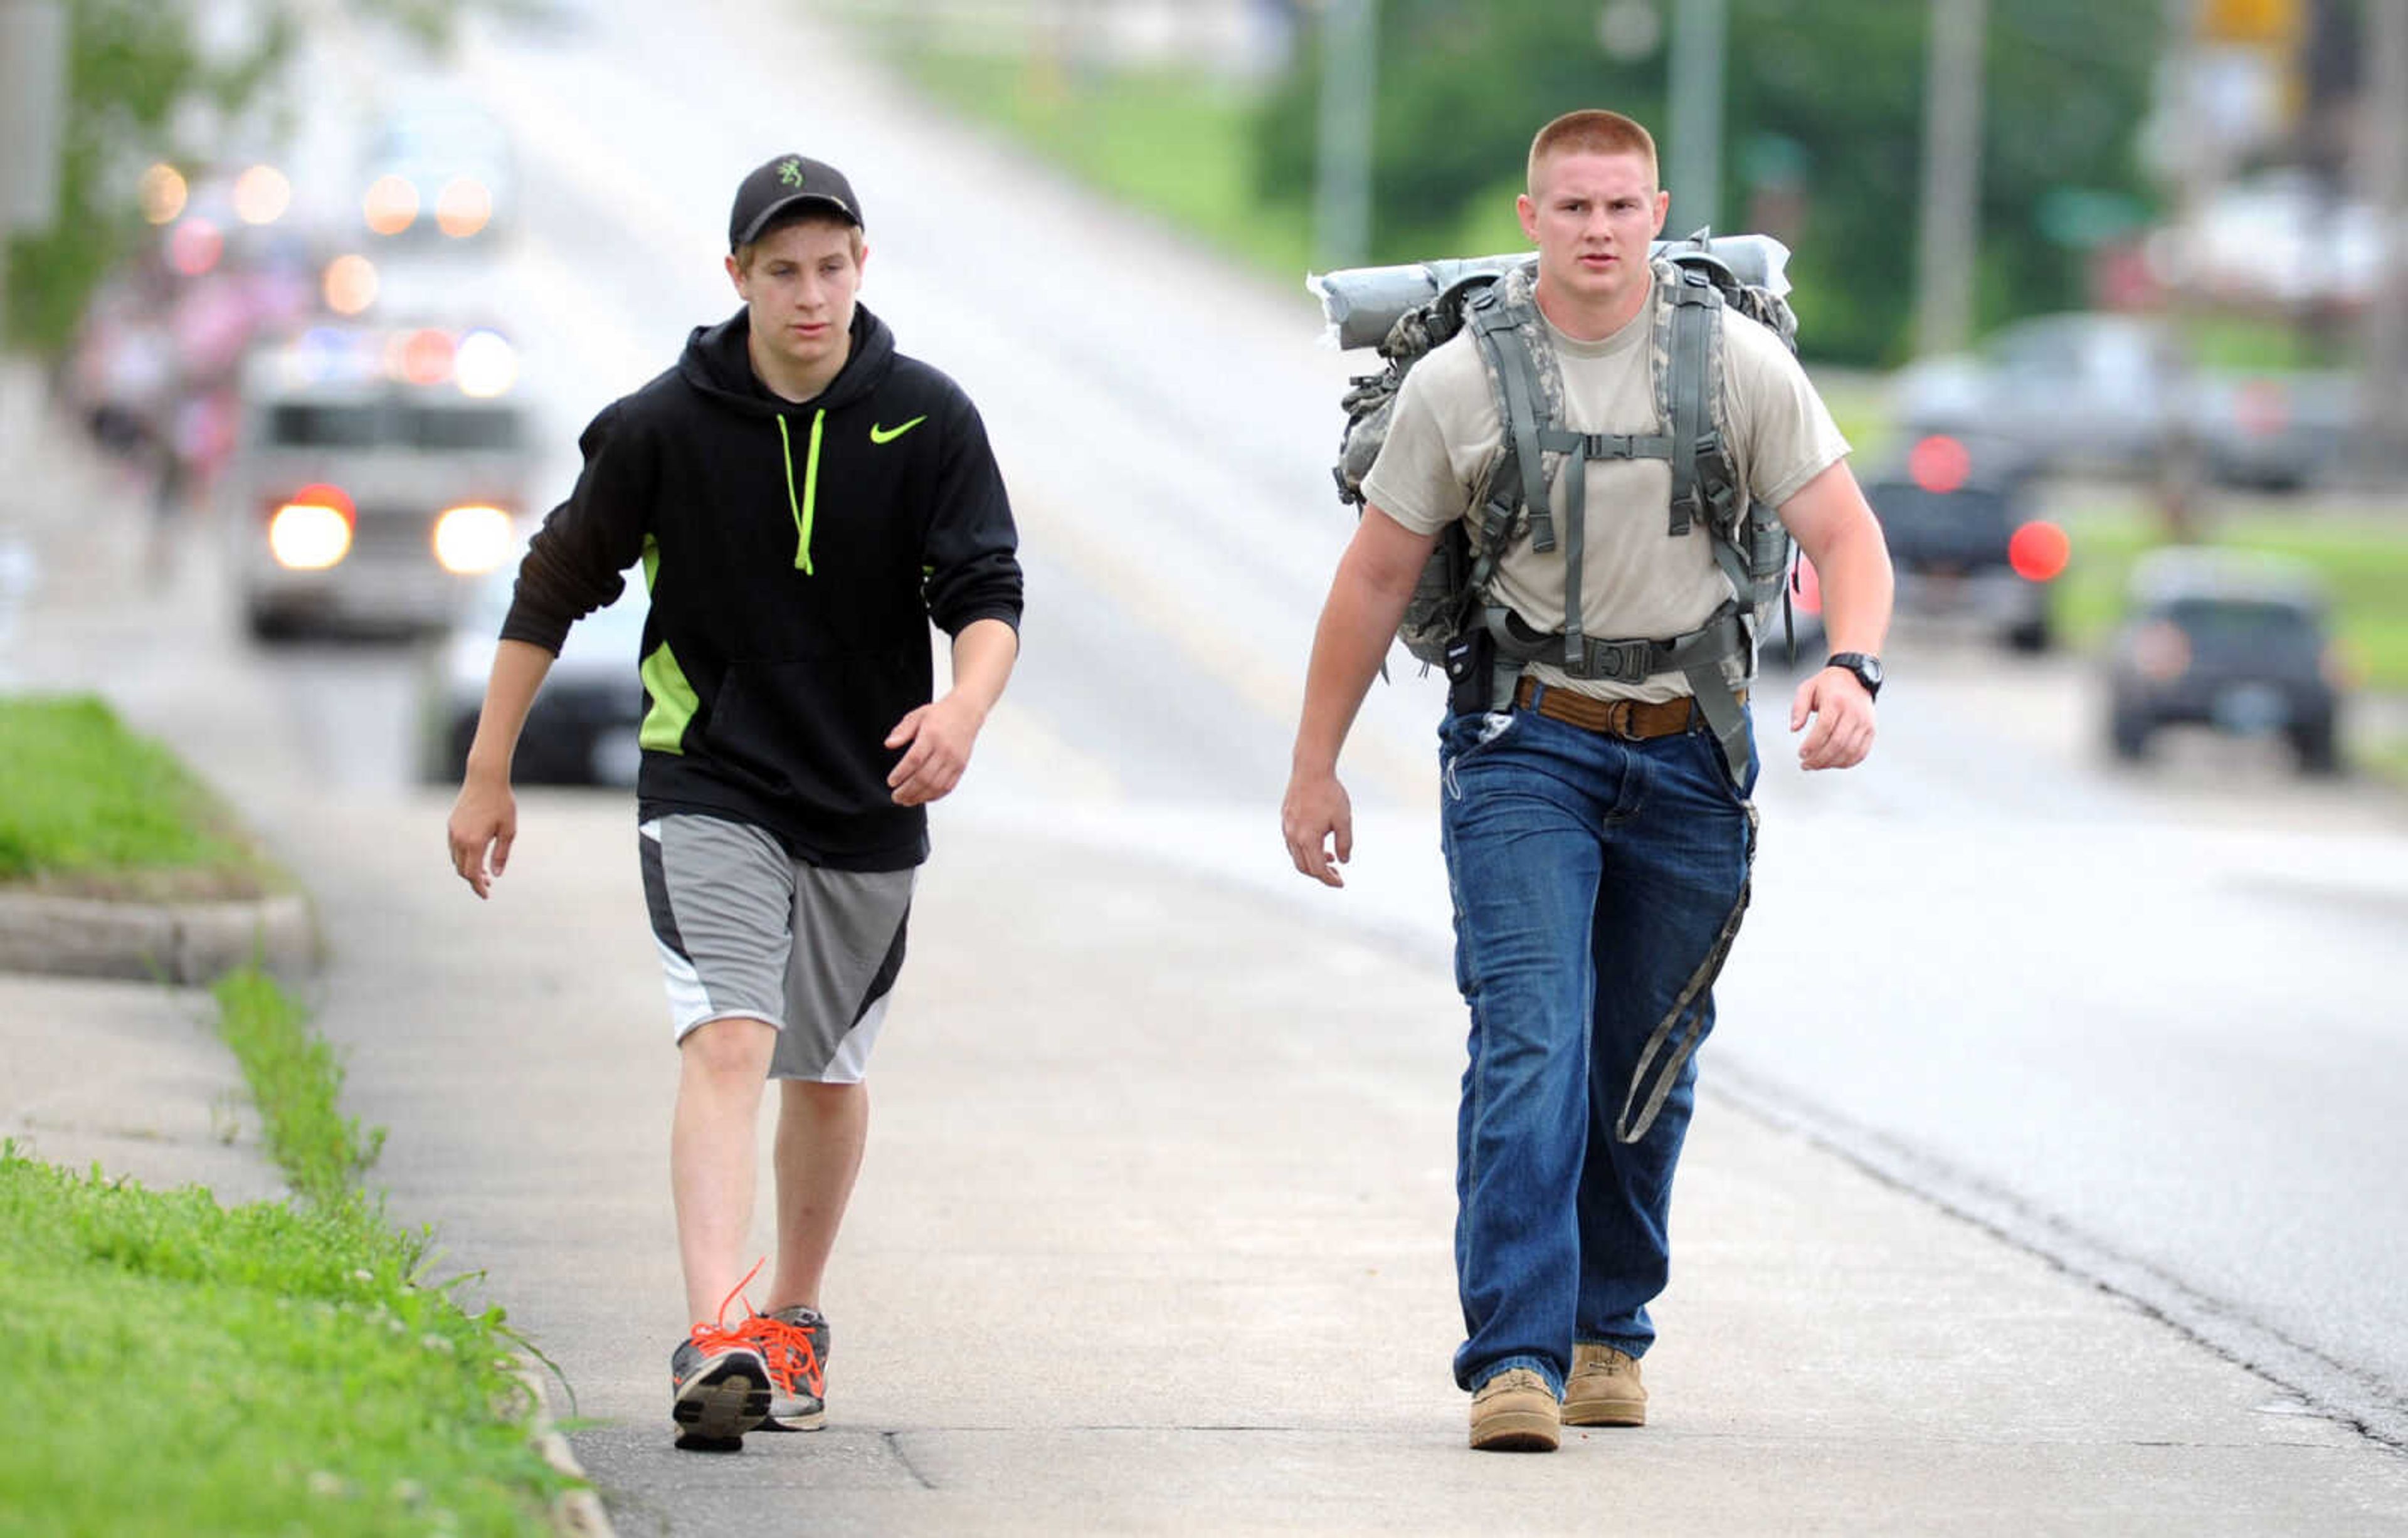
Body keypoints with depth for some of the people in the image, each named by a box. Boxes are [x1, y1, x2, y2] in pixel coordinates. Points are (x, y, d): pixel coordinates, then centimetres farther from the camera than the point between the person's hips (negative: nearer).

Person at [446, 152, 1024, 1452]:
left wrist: (963, 708, -34)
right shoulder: (663, 426, -8)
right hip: (708, 789, -3)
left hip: (868, 804, 3)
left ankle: (794, 1321, 36)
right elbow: (554, 591, 3)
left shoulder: (927, 422, -5)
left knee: (826, 1073, 15)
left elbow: (987, 594, -11)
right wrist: (488, 777, 4)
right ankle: (716, 1343, -32)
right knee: (726, 1044, -20)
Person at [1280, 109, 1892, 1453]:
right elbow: (1376, 581, 2)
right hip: (1527, 740, -2)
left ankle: (1608, 1330, 27)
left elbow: (1846, 535, -6)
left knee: (1649, 1065, 10)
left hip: (1688, 751, 2)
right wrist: (1316, 770, 4)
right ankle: (1516, 1358, -20)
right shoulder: (1459, 383, -7)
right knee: (1529, 1044, -15)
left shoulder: (1742, 366, -5)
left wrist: (1851, 668, -26)